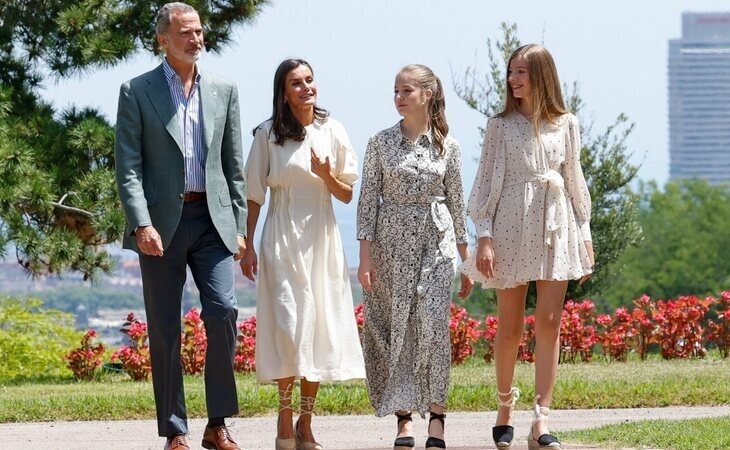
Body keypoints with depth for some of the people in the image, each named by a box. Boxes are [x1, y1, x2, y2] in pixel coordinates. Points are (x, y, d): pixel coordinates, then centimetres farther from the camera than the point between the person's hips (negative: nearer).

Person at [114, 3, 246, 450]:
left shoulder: (224, 90, 11)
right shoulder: (137, 92, 2)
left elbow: (235, 165, 12)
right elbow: (128, 166, -4)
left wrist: (238, 227, 5)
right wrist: (141, 224, -16)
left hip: (212, 219, 2)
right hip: (161, 223, -2)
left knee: (223, 311, -13)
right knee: (164, 329, 1)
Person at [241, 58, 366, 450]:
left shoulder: (332, 131, 5)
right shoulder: (268, 134, 0)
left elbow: (347, 195, 8)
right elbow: (254, 194, 4)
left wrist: (327, 176, -12)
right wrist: (247, 245, 0)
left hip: (321, 239, 2)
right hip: (282, 238, -2)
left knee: (321, 327, 1)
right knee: (288, 324, -11)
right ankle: (284, 418, -2)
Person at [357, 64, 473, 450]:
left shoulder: (446, 145, 4)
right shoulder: (381, 142, 2)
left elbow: (457, 202, 9)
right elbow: (368, 199, 2)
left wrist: (467, 259, 9)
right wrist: (365, 256, -5)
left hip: (435, 240, 0)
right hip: (391, 241, 0)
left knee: (434, 324, -10)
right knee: (395, 327, -1)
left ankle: (436, 417, -5)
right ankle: (403, 417, 4)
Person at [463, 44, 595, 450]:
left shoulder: (566, 124, 8)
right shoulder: (501, 126, 3)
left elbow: (575, 181, 13)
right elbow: (486, 183, 1)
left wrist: (585, 234, 10)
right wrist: (484, 237, -7)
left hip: (555, 226, 1)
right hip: (512, 226, -1)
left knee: (549, 323, -5)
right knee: (510, 327, 1)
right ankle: (505, 406, 21)